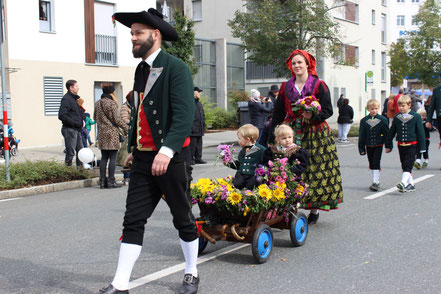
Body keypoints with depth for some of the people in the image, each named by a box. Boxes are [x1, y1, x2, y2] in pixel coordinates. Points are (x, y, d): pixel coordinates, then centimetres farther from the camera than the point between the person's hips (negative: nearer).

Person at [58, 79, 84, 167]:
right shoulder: (66, 99, -12)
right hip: (70, 130, -9)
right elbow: (62, 116, -21)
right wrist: (74, 123, -19)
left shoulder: (76, 98, 18)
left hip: (77, 130, 9)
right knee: (70, 153, -6)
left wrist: (82, 120, 10)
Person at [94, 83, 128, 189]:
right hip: (112, 133, -7)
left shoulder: (97, 103, 9)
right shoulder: (112, 103, -12)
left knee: (104, 157, 10)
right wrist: (126, 128, 0)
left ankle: (102, 181, 11)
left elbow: (95, 117, 18)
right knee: (113, 158, -2)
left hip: (102, 133, 7)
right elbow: (117, 119, -12)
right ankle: (111, 181, -1)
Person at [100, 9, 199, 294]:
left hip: (172, 157, -6)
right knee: (133, 220, 3)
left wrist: (167, 150, -29)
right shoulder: (141, 70, 15)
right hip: (143, 158, 7)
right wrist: (134, 148, 23)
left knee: (183, 218, 9)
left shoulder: (175, 67, -10)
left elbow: (185, 115, -20)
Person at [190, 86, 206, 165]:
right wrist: (190, 127, -18)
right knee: (192, 144, -5)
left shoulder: (199, 103, 20)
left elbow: (203, 115, 27)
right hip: (192, 129, -8)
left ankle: (198, 158, 18)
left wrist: (203, 125, 18)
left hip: (199, 129, 8)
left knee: (199, 144, 11)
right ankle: (191, 159, 2)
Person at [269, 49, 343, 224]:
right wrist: (272, 137, 8)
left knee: (316, 170, -3)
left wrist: (313, 115, -21)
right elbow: (278, 114, 12)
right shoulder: (286, 87, 11)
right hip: (292, 132, 3)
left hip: (315, 134, -2)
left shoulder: (319, 86, 1)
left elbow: (328, 110, -2)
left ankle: (315, 209, 8)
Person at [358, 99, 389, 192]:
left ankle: (375, 182, -7)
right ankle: (376, 180, 25)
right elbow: (361, 135, 3)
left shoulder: (383, 120, -4)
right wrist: (361, 148, 1)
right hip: (369, 146, 3)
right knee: (371, 164, 11)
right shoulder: (364, 121, 1)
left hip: (378, 146, -3)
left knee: (376, 163, -9)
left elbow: (386, 134, 1)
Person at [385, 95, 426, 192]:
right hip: (401, 145, 5)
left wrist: (422, 147, -2)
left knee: (408, 165, -13)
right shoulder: (397, 117, 6)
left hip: (412, 145, -5)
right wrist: (388, 145, 14)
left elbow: (420, 132, -1)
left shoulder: (416, 117, -4)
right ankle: (411, 184, 21)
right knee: (404, 165, 9)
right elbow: (391, 132, 13)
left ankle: (403, 183, -24)